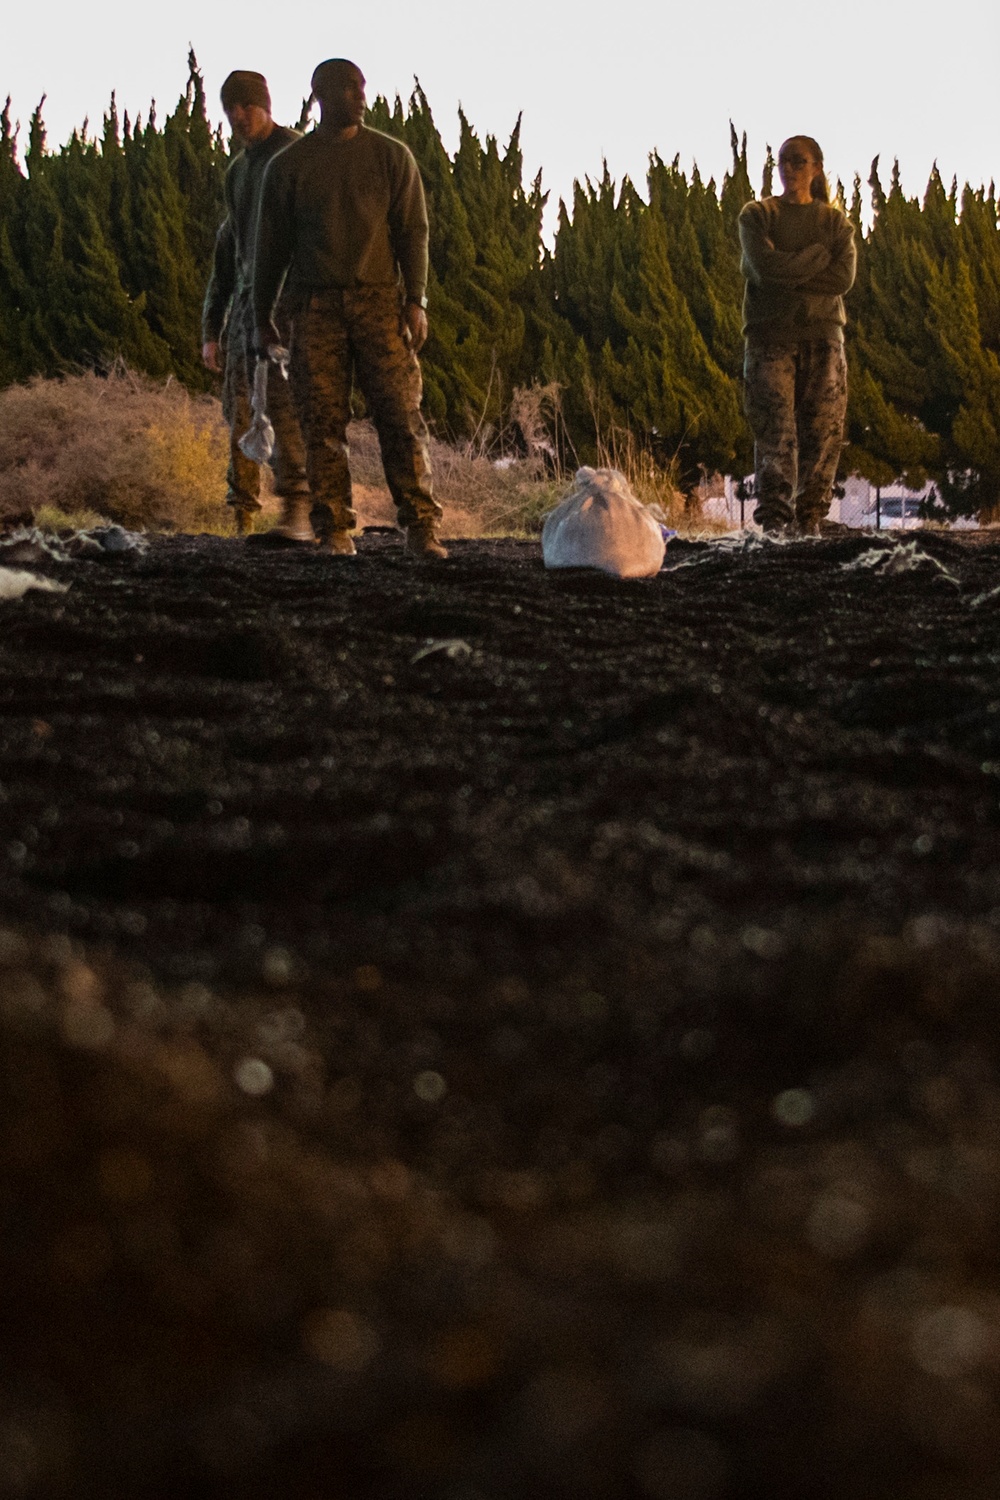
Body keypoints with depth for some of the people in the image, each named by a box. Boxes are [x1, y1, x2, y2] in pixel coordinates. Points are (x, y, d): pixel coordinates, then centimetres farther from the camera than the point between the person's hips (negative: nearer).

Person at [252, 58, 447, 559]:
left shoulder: (391, 156, 9)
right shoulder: (288, 166, 9)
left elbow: (412, 231, 6)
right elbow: (271, 245, 13)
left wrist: (415, 301, -4)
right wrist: (262, 316, 11)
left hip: (379, 301, 0)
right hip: (315, 307, 1)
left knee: (400, 415, -8)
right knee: (323, 423, -3)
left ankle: (421, 527, -7)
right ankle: (336, 530, 2)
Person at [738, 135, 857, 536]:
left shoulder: (834, 221, 13)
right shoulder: (756, 216, 10)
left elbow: (844, 277, -3)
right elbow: (765, 266, -8)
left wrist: (787, 273, -8)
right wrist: (818, 255, -4)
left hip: (822, 335, 2)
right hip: (770, 334, -2)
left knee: (822, 429, -4)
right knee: (774, 427, -12)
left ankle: (809, 518, -1)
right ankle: (774, 518, -16)